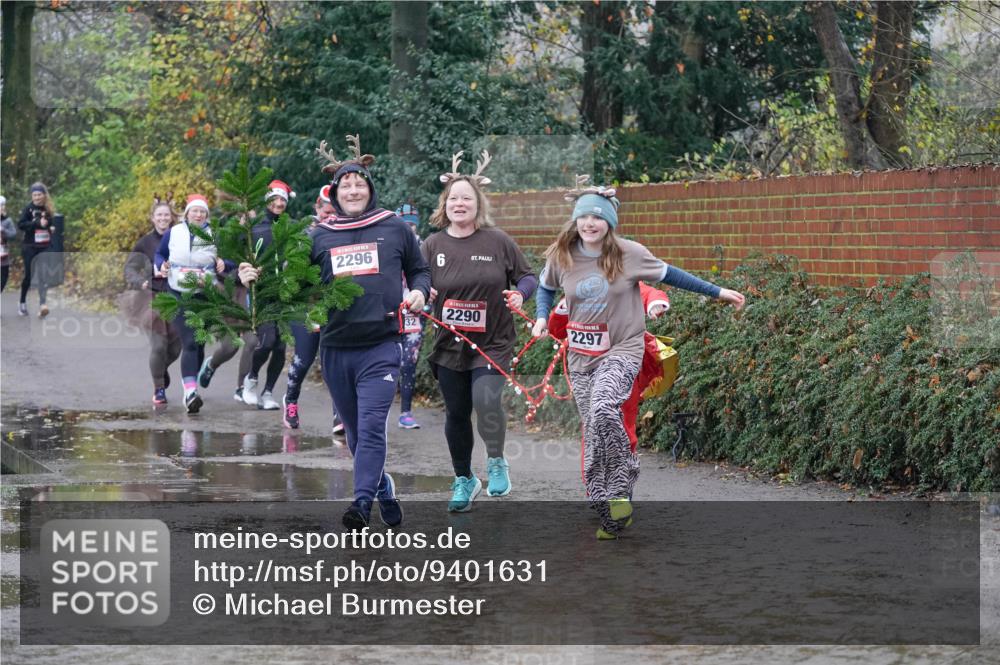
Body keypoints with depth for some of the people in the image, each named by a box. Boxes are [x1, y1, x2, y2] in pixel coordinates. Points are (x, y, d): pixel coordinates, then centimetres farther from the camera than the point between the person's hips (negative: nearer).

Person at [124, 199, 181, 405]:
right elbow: (130, 267, 3)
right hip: (154, 296, -2)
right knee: (158, 345, -9)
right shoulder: (146, 243, 2)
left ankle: (163, 368, 40)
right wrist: (140, 282, -16)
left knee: (176, 346, 6)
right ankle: (159, 389, 6)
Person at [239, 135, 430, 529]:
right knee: (354, 432, 12)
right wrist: (256, 277, -11)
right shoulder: (320, 237, 8)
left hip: (380, 346, -3)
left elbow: (419, 270, 17)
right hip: (335, 347, 3)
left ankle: (362, 503, -19)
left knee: (371, 427, -15)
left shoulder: (394, 229, 6)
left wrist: (418, 292, -4)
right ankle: (384, 489, 30)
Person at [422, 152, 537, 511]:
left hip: (492, 343, -3)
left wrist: (520, 293, -16)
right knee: (456, 415, 10)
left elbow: (528, 276, 5)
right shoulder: (434, 245, 2)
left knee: (486, 401, -23)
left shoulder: (498, 241, -3)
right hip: (449, 345, 3)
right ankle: (464, 480, 29)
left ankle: (496, 461, 4)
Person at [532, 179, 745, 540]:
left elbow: (668, 275, 5)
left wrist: (716, 292, 8)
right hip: (582, 356, 4)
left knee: (603, 411, -30)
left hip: (622, 350, -4)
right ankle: (609, 515, 13)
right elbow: (546, 287, 19)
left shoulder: (628, 254, -8)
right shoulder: (561, 256, -2)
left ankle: (619, 491, -16)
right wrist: (542, 317, 0)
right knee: (594, 432, 3)